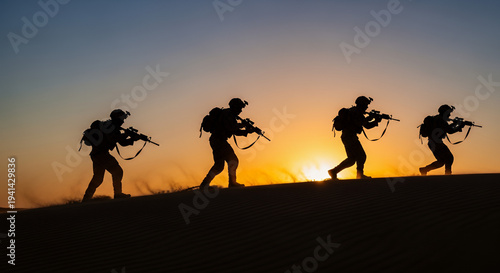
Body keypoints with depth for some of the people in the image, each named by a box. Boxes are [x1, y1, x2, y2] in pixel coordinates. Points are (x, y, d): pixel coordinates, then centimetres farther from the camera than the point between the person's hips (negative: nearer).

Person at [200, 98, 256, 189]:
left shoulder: (230, 115, 21)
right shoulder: (227, 113, -10)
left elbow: (235, 131, 22)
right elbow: (230, 128, -23)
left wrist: (247, 131, 9)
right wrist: (241, 125, -9)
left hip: (215, 141, 11)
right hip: (218, 140, -11)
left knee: (219, 166, 15)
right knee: (232, 159, -15)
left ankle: (204, 184, 17)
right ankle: (232, 182, -20)